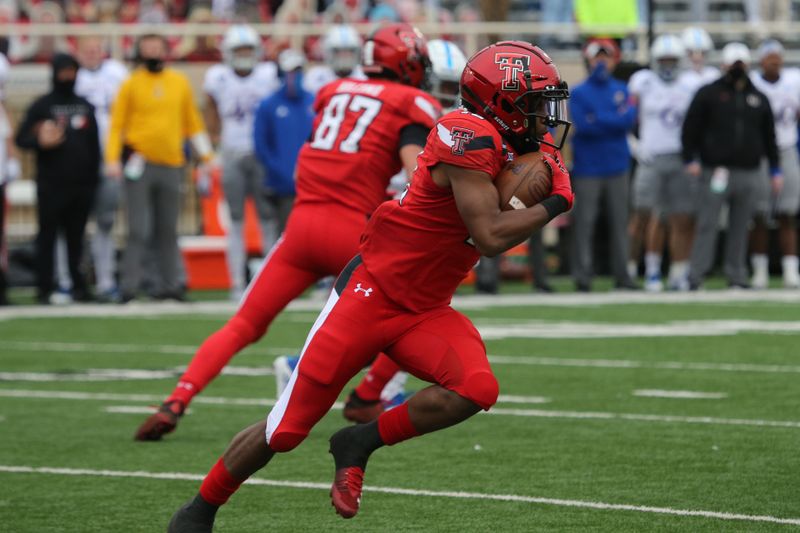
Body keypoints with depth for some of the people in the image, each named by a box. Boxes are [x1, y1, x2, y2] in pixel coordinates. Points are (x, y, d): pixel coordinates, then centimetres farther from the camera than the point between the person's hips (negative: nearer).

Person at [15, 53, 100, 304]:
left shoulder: (86, 107, 15)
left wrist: (94, 178, 10)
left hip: (82, 184, 4)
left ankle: (79, 286, 11)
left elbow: (94, 144, 17)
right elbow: (21, 138, -3)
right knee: (47, 235, -4)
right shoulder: (42, 106, 2)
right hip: (51, 184, -4)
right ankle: (44, 288, -2)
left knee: (76, 236, 7)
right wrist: (40, 141, -23)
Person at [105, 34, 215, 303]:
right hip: (140, 163, -3)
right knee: (139, 229, -7)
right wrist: (112, 159, -11)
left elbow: (193, 122, 16)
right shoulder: (131, 84, 1)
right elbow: (117, 124, 0)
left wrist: (206, 156, 11)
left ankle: (170, 284, 15)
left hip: (171, 164, 3)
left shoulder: (180, 83, 10)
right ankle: (129, 285, -5)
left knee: (168, 230, 9)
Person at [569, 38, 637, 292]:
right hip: (588, 167, -3)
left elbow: (629, 118, -5)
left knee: (619, 222, 4)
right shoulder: (578, 93, 2)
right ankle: (582, 275, -2)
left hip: (617, 166, 3)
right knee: (584, 223, -5)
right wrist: (615, 120, -9)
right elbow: (583, 125, -12)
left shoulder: (621, 90, 11)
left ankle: (621, 274, 8)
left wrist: (599, 119, -11)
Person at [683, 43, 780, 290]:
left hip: (749, 173, 3)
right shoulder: (708, 94, 4)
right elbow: (691, 128, 1)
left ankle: (736, 276, 11)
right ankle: (696, 276, -6)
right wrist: (690, 159, -8)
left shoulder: (758, 99, 15)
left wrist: (775, 170, 16)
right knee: (707, 225, -7)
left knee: (740, 228, 6)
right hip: (715, 170, -3)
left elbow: (769, 137, 19)